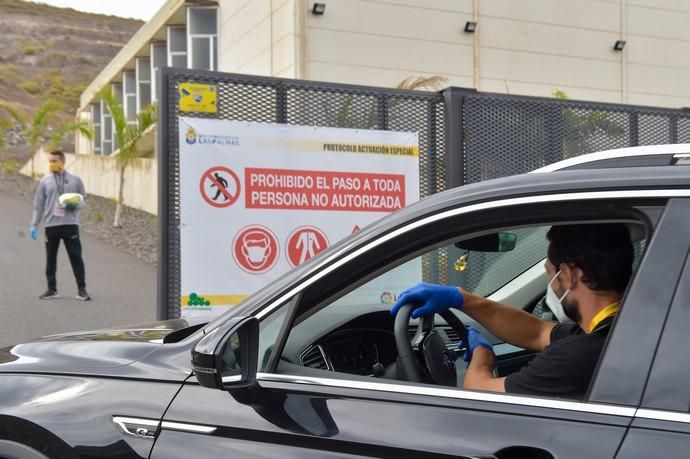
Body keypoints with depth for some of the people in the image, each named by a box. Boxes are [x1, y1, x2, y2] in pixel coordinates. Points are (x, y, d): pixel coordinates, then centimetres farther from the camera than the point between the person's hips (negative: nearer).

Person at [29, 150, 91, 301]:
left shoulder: (75, 180, 3)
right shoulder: (45, 182, 5)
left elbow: (84, 200, 8)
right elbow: (38, 205, 7)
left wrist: (75, 205, -15)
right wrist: (34, 225, 3)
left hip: (70, 224, -1)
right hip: (51, 225, 1)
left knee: (76, 257, -2)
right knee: (51, 259, 8)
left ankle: (81, 289, 4)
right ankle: (52, 289, 18)